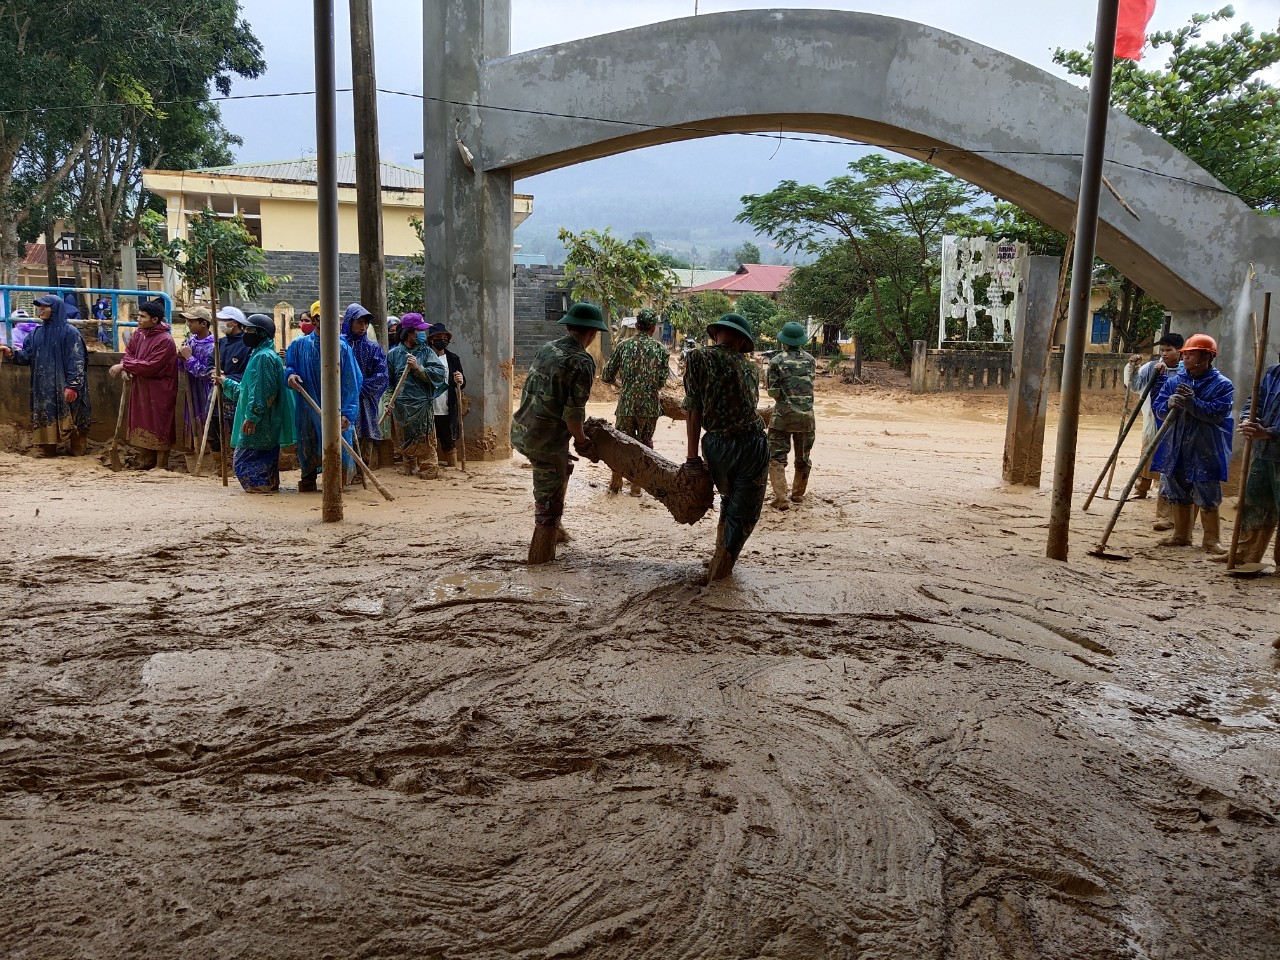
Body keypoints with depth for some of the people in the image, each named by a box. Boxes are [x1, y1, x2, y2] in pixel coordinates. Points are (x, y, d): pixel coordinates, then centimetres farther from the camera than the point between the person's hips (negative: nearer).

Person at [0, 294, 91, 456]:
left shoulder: (70, 332, -7)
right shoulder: (36, 333, 12)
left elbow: (76, 361, -12)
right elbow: (27, 355, 11)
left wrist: (72, 386, -18)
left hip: (64, 387, -6)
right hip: (43, 388, 6)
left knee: (70, 420, 0)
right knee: (46, 419, 8)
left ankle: (78, 452, 11)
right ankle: (48, 451, 17)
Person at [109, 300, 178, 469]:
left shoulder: (165, 341, -21)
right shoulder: (140, 334, 5)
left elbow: (150, 366, -24)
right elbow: (129, 351, 11)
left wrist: (124, 366, -19)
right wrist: (124, 368, -10)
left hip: (159, 392, -8)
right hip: (140, 389, 8)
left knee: (159, 426, 1)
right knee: (143, 424, 17)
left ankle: (161, 466, 11)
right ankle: (146, 462, 31)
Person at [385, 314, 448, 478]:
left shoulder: (426, 352, 3)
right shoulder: (394, 354, 6)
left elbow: (440, 373, -10)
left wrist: (418, 368, -17)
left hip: (423, 405, -2)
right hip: (402, 407, 2)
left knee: (425, 443, -4)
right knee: (406, 443, 10)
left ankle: (429, 470, 1)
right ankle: (410, 470, 21)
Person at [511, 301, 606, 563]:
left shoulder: (546, 348, 7)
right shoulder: (582, 363, -16)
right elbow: (573, 414, -19)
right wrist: (582, 442, -1)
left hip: (520, 430, 8)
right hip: (546, 441, -8)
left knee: (564, 467, 32)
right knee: (550, 499, 6)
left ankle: (553, 527, 42)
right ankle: (542, 556, 16)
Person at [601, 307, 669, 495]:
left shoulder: (623, 346, -1)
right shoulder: (659, 349, -1)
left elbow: (606, 376, 1)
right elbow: (662, 382, -1)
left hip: (626, 404, 0)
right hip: (650, 405, 0)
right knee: (644, 444, 12)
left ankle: (615, 483, 19)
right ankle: (636, 485, 14)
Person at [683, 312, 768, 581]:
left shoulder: (699, 357, 0)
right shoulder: (750, 366, 9)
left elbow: (694, 409, -4)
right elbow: (749, 404, 6)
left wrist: (693, 456, -2)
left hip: (717, 445, 0)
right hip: (753, 444, 0)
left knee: (729, 498, 26)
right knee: (744, 511, 12)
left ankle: (721, 554, 33)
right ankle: (721, 567, 12)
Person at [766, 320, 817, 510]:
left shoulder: (776, 361, -6)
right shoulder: (810, 359, 5)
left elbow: (773, 392, -8)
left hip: (783, 415, -3)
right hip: (806, 415, 3)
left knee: (776, 458, 0)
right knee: (803, 458, 17)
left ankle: (780, 498, -13)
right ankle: (798, 494, 29)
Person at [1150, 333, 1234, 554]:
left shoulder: (1222, 384, -6)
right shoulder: (1174, 380, 7)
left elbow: (1217, 413, -18)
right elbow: (1158, 408, 4)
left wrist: (1192, 403, -26)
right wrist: (1170, 404, -18)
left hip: (1205, 451, -5)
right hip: (1175, 448, 5)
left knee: (1207, 497, 1)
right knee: (1177, 494, 13)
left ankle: (1211, 539, 13)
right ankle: (1181, 534, 26)